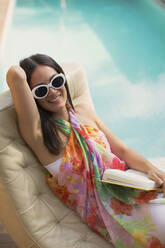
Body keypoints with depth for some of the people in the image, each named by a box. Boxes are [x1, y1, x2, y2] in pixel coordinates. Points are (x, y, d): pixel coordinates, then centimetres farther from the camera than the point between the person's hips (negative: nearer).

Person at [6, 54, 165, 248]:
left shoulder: (83, 111, 6)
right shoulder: (38, 132, -13)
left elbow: (121, 150, 7)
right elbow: (14, 74, -27)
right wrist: (17, 77, -3)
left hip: (125, 185, 6)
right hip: (105, 210, -5)